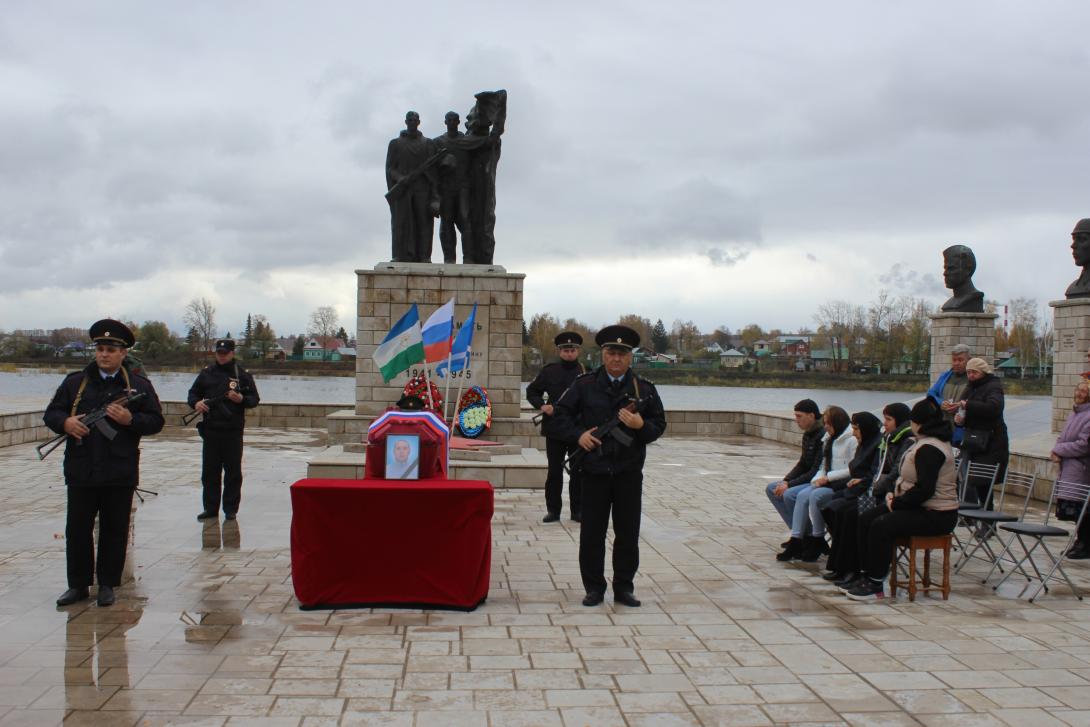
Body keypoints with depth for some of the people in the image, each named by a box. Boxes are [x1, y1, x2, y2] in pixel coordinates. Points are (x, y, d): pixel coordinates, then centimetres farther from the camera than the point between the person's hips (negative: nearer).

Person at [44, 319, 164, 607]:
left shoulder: (139, 385, 6)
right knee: (77, 529, 5)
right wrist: (65, 423, -13)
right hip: (81, 472, 1)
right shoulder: (75, 382, 9)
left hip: (120, 474, -1)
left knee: (115, 530, 6)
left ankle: (107, 584, 18)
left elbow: (156, 421, 3)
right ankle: (78, 585, 17)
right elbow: (51, 414, 9)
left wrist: (130, 419, -15)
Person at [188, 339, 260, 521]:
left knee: (233, 472, 1)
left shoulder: (243, 374, 3)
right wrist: (196, 403, -5)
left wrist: (241, 399, -18)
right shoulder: (206, 373, 10)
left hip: (233, 431, -2)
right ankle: (210, 508, 14)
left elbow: (255, 399, 3)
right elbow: (193, 393, 16)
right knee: (209, 471, 6)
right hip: (210, 430, 3)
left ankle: (230, 508, 9)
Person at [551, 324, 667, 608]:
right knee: (592, 533, 3)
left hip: (629, 472, 1)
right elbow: (560, 414, 5)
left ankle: (624, 587, 18)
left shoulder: (644, 389, 6)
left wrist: (641, 425, -15)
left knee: (628, 533, 6)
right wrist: (578, 434, -10)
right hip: (595, 470, -1)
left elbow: (659, 425, 6)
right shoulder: (585, 385, 3)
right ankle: (594, 588, 15)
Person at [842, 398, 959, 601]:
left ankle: (876, 585, -16)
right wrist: (896, 495, 6)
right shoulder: (926, 443, 15)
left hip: (936, 515, -11)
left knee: (881, 526, -25)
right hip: (920, 507, 11)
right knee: (865, 520, 2)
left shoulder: (929, 449, -19)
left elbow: (924, 489, -26)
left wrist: (897, 503, -15)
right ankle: (868, 574, 5)